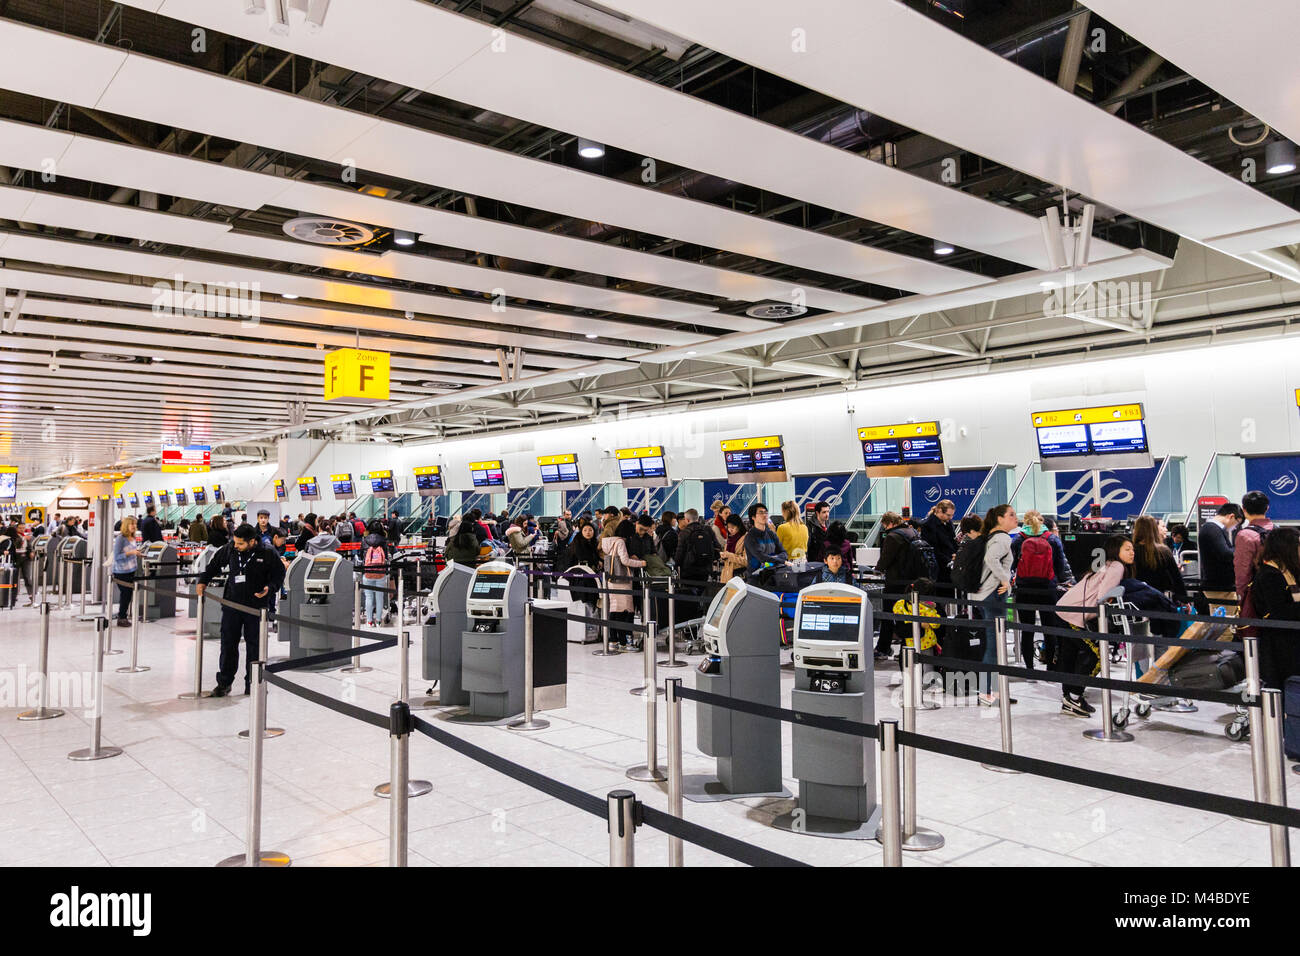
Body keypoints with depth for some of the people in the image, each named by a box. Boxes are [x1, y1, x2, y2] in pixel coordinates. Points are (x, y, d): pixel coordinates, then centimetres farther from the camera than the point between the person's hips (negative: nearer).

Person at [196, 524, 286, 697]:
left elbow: (279, 575, -1)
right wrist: (203, 581, 6)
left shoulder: (268, 554, -8)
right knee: (228, 643, 4)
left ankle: (252, 683, 16)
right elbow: (213, 565, 17)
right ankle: (224, 682, 15)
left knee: (254, 645, 5)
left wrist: (269, 588, -17)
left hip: (256, 606, -3)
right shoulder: (229, 550, 2)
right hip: (232, 604, 3)